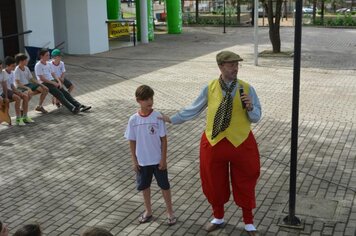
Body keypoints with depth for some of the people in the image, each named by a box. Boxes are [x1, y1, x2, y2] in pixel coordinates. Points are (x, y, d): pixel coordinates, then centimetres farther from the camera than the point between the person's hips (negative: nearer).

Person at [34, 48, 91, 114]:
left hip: (53, 82, 7)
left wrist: (59, 81, 0)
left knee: (65, 93, -9)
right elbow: (42, 78, -14)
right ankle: (72, 109, -36)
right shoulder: (38, 66, -8)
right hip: (45, 84, -7)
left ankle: (79, 106, -17)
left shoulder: (48, 64, 17)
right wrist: (53, 83, -14)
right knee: (59, 94, -25)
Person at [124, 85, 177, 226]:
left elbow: (163, 139, -8)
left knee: (164, 185, 10)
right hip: (142, 161, 2)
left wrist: (163, 159, -9)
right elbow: (132, 141, 0)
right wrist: (134, 161, 0)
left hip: (157, 160, -2)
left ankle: (170, 212, 27)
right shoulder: (133, 119, -8)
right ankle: (148, 211, 36)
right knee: (144, 186, 17)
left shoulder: (157, 117, -13)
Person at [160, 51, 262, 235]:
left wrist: (250, 106, -25)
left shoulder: (246, 88, -9)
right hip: (214, 143, 1)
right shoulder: (210, 88, -7)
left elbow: (256, 117, -5)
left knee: (244, 184, 13)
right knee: (214, 182, 16)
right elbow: (193, 110, 4)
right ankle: (218, 218, 42)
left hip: (241, 143, -1)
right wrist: (172, 119, 8)